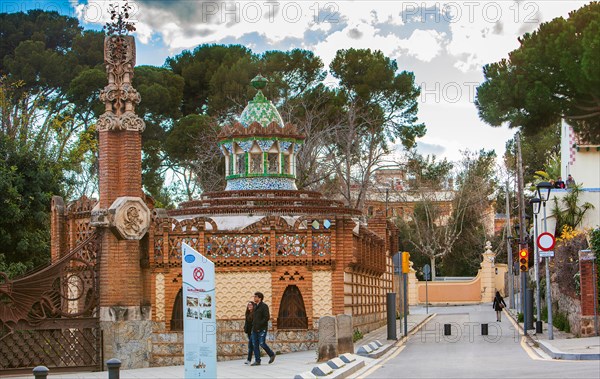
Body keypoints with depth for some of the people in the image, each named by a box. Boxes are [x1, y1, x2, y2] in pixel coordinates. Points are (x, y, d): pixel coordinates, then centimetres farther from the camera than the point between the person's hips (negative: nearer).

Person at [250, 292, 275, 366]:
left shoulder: (264, 306, -8)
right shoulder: (255, 306, 16)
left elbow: (267, 317, -16)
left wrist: (259, 325, -19)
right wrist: (253, 325, 10)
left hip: (262, 329, -8)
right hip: (255, 329, 8)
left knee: (262, 344, -10)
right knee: (255, 345, 1)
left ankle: (271, 355, 12)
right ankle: (257, 361, 2)